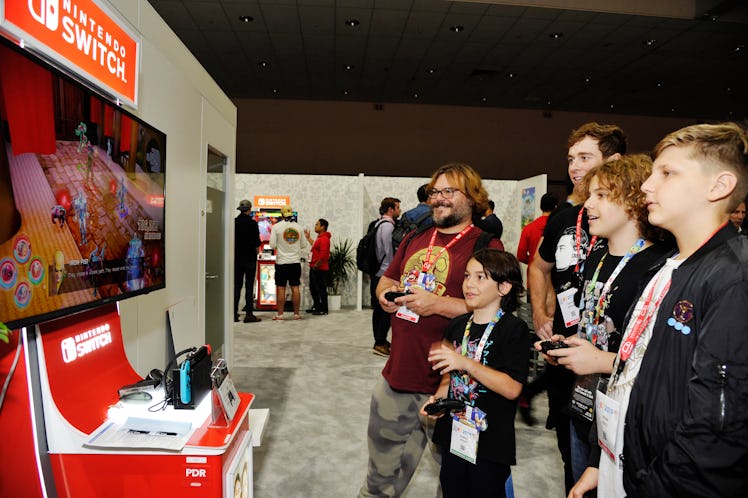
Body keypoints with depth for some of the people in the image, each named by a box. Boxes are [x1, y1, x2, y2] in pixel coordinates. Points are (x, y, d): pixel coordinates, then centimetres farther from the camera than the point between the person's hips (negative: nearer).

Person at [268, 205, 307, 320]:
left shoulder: (276, 227, -6)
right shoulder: (298, 227, 3)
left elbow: (272, 245, -7)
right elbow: (303, 245, 8)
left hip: (282, 261, -2)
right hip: (295, 262, 3)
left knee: (281, 288, 3)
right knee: (295, 288, 6)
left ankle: (280, 314, 6)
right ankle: (296, 314, 10)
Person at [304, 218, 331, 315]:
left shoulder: (324, 239, -19)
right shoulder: (320, 237, 15)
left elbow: (323, 256, -24)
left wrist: (316, 266, -17)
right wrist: (308, 237, 30)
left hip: (320, 269, -11)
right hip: (314, 268, 11)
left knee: (321, 289, -2)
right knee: (313, 287, 18)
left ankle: (323, 309, 6)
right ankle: (316, 307, 30)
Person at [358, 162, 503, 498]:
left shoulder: (486, 245, -9)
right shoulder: (415, 240, 12)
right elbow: (385, 280, 21)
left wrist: (437, 303, -23)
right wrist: (385, 293, -1)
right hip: (396, 377, 6)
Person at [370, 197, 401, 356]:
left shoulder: (377, 224, 16)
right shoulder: (388, 226, -14)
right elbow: (390, 252, -16)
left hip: (376, 273, 10)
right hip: (385, 275, -10)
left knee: (379, 309, 13)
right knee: (386, 310, -4)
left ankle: (380, 341, 21)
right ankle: (380, 343, -1)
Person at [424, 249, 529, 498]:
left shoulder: (515, 329, -14)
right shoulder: (457, 325, 4)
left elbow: (512, 388, -21)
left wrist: (465, 363, -27)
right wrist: (440, 396, -4)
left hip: (491, 442, -5)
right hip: (452, 434, 6)